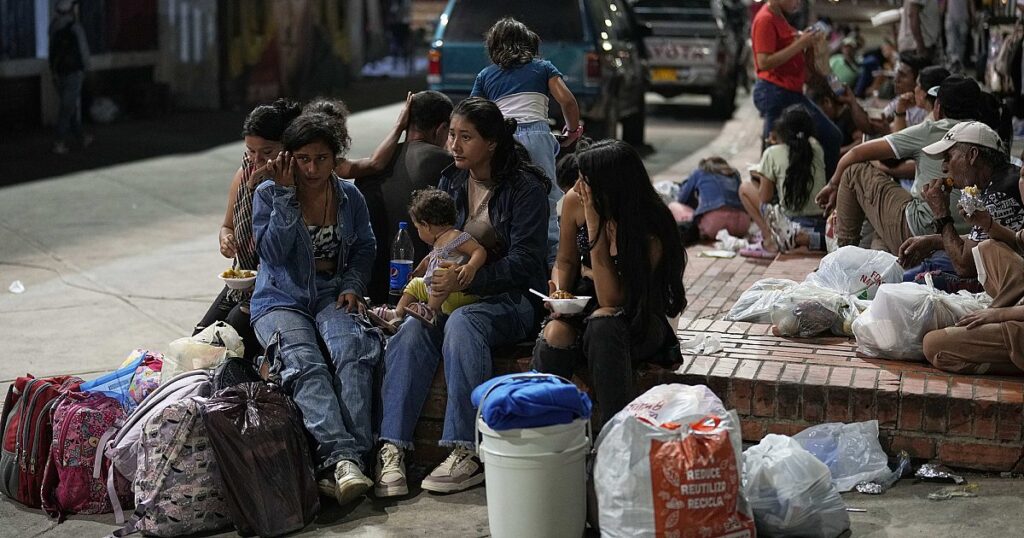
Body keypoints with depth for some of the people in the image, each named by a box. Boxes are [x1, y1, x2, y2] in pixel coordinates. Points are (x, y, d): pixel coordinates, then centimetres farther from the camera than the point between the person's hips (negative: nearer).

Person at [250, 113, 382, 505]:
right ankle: (341, 456, -51)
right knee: (305, 364, -33)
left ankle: (344, 461, -46)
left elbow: (364, 248, 22)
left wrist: (352, 285, 4)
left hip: (331, 295, 2)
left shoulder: (349, 196, 11)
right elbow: (273, 253, -10)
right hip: (281, 299, -2)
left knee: (353, 351, -33)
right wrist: (286, 194, -13)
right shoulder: (268, 195, 1)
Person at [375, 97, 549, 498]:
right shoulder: (450, 182, 12)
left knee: (462, 323, -38)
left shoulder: (525, 187, -7)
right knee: (411, 332, -28)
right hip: (456, 292, 5)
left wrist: (467, 279, -26)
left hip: (512, 298, -5)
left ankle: (467, 452, -39)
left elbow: (524, 261, -13)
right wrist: (434, 277, -6)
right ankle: (392, 449, -35)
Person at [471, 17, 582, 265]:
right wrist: (572, 130, 22)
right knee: (546, 203, -2)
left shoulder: (485, 75, 25)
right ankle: (551, 262, -9)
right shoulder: (543, 67, 21)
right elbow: (567, 100, 7)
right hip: (536, 135, -1)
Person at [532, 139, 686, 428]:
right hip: (583, 307, 4)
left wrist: (595, 224, -28)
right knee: (555, 334, -31)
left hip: (639, 321, -4)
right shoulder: (574, 202, -8)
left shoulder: (650, 232, -22)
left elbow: (611, 301, -25)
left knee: (602, 322, -38)